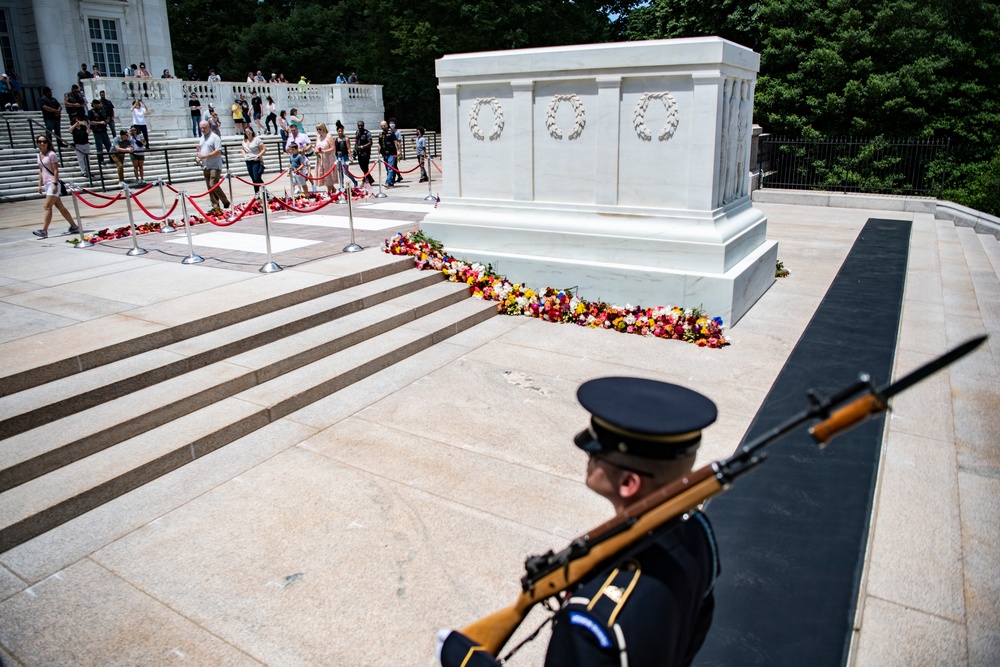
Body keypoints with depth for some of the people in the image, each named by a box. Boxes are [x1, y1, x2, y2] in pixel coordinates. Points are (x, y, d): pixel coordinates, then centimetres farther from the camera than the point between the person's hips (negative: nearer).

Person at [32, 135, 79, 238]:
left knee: (47, 206, -12)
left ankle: (44, 230, -14)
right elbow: (41, 171, 18)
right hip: (46, 184, 8)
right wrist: (40, 185, 14)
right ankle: (74, 226, 15)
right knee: (60, 207, 9)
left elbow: (56, 170, -12)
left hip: (53, 184, -8)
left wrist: (55, 184, -18)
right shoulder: (39, 155, 14)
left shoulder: (51, 154, -8)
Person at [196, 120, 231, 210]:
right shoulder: (201, 138, 17)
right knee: (210, 187, 7)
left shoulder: (214, 137, -8)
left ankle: (226, 202, -3)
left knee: (213, 185, -16)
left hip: (215, 166, -8)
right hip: (205, 167, 8)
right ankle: (216, 206, 13)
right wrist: (198, 158, 5)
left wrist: (205, 156, -20)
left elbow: (218, 151, -17)